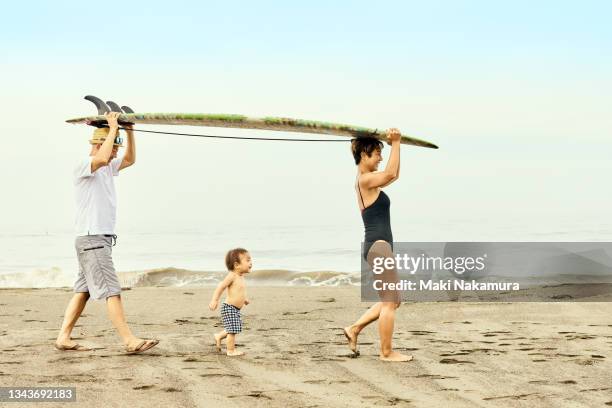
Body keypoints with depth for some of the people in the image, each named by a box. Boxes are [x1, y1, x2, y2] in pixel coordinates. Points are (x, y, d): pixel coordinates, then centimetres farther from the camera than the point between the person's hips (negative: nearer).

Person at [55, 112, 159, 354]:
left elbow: (129, 160, 27)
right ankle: (129, 341, -15)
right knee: (111, 291, -12)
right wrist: (113, 129, -22)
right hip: (92, 238, -10)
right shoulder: (83, 166, -11)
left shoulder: (106, 168, 17)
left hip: (101, 239, 10)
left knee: (83, 291, 9)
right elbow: (102, 158, -31)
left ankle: (63, 338, 10)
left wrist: (129, 131, 15)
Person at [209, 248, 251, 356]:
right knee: (232, 330, -5)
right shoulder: (232, 276, -19)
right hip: (229, 308, -9)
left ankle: (219, 336, 38)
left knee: (234, 329, 19)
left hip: (236, 309, 9)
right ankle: (231, 351, 4)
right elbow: (221, 286, -24)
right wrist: (214, 300, -31)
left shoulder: (241, 276, 9)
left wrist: (244, 299, 38)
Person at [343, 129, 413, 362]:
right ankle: (386, 352, 3)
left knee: (392, 300, 16)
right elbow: (390, 173, -28)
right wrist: (395, 144, -20)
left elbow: (394, 175, 28)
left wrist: (395, 145, 23)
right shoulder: (364, 180, -12)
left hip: (376, 246, 10)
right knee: (390, 301, -3)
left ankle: (354, 328, 18)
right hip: (378, 246, -10)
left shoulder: (368, 182, 17)